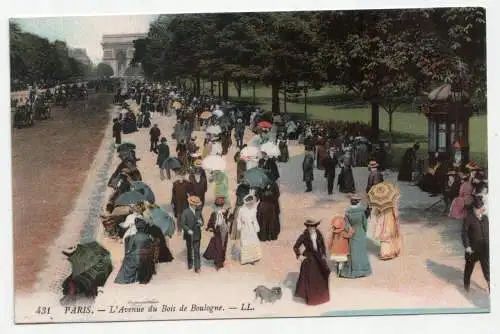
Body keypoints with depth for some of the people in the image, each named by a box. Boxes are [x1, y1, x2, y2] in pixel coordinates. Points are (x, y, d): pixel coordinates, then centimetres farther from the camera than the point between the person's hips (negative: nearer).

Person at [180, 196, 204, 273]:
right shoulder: (185, 212, -11)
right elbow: (182, 224, -11)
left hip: (197, 235, 1)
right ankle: (190, 264, 37)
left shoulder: (198, 211, 0)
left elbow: (202, 221, 8)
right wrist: (188, 230, -26)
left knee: (197, 251, -3)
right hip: (189, 235, -1)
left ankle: (197, 267, 1)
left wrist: (201, 223, -16)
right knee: (189, 251, 17)